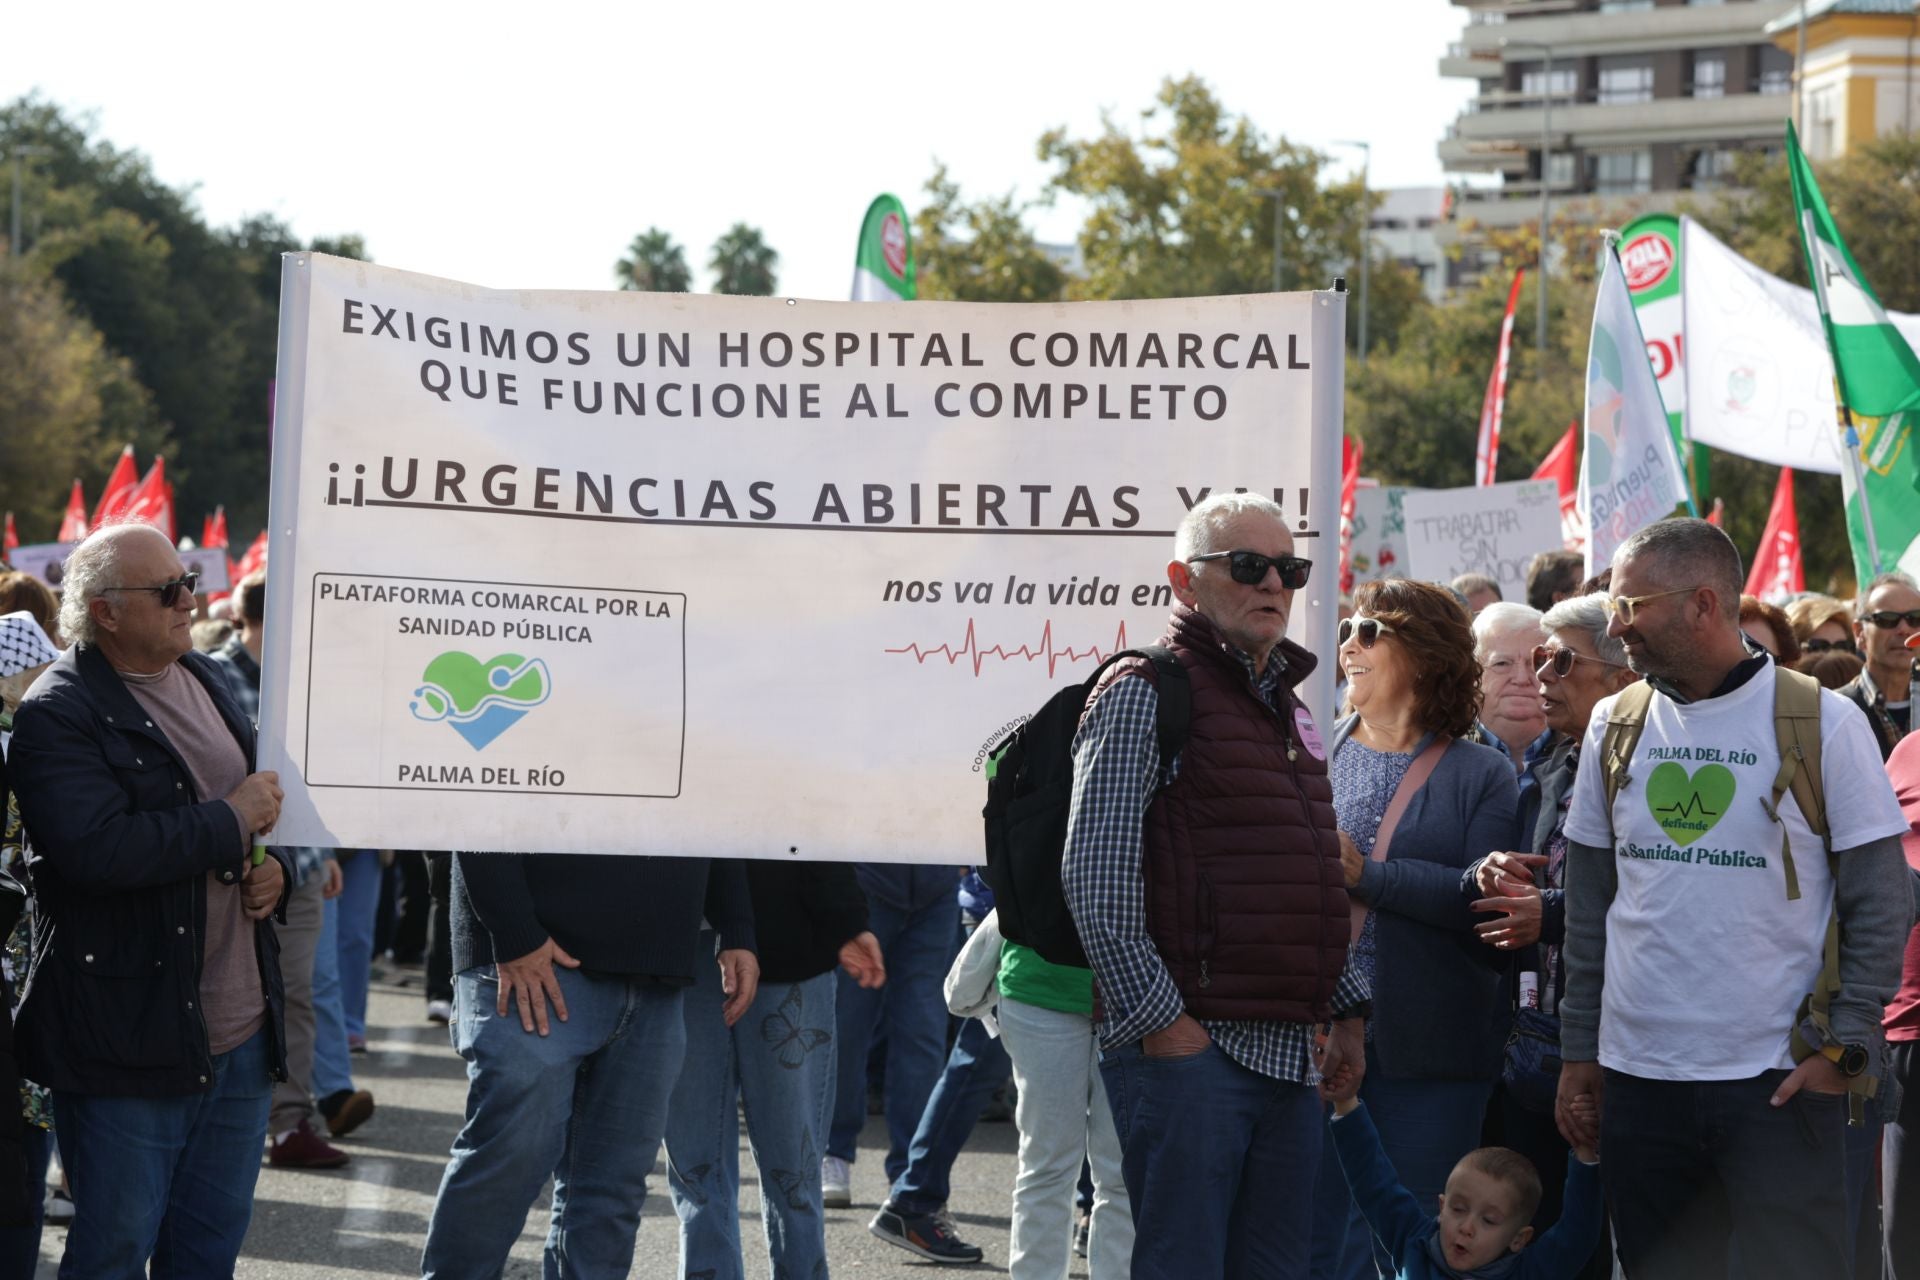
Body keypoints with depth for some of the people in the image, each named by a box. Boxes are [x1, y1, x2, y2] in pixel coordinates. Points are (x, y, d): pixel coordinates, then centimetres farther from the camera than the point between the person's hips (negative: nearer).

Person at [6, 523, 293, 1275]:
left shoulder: (208, 681, 13)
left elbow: (262, 800, 27)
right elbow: (97, 848, -28)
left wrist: (277, 866, 5)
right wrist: (231, 820, -17)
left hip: (241, 1035, 7)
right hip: (129, 1045, -7)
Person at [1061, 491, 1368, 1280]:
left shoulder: (1287, 706, 20)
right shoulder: (1144, 694, -6)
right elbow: (1094, 879, -14)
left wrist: (1346, 1009, 16)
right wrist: (1159, 1021, -16)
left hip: (1286, 1053, 8)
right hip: (1186, 1044, -8)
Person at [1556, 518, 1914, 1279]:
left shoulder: (1822, 724, -6)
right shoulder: (1615, 725, 7)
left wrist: (1848, 1046, -12)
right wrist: (1579, 1049, 10)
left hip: (1780, 1080, -4)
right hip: (1636, 1073, 4)